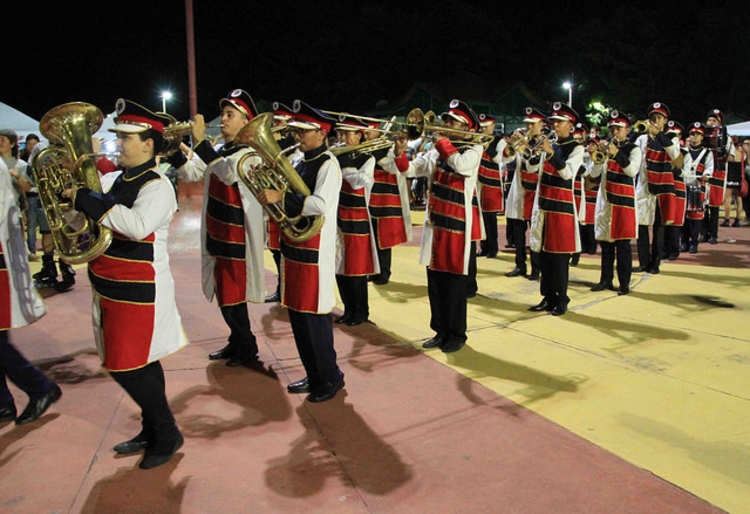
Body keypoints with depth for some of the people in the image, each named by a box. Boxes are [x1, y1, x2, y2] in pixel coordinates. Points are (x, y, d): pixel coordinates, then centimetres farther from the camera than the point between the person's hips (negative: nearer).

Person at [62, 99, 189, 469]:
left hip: (138, 293, -8)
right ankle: (152, 431, 33)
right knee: (141, 363, 17)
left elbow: (138, 226, -33)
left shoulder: (157, 186, -16)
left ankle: (167, 435, 15)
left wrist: (86, 200, -27)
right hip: (110, 289, 8)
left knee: (128, 367, -3)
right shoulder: (115, 179, 10)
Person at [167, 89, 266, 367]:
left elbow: (229, 173, -31)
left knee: (232, 296, -2)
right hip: (216, 234, 8)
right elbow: (190, 173, 7)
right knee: (223, 294, 16)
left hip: (237, 237, -8)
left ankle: (247, 348, 15)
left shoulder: (250, 152, -12)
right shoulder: (218, 151, 12)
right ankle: (236, 343, 32)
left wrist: (200, 142, -30)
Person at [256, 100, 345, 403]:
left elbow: (320, 204, -25)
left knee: (315, 316, -2)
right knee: (297, 315, 14)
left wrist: (281, 196, -30)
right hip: (293, 248, 9)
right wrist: (269, 187, 5)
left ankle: (330, 378, 16)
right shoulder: (301, 164, 15)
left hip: (315, 251, -9)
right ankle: (313, 376, 28)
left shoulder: (328, 164, -10)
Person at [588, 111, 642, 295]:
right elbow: (593, 173, 4)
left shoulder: (634, 150, -1)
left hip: (624, 202, -4)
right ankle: (606, 280, 19)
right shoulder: (606, 147, 11)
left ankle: (624, 283, 5)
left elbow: (633, 171, -19)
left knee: (622, 244, -2)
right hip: (605, 200, 5)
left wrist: (616, 154, -27)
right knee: (605, 242, 9)